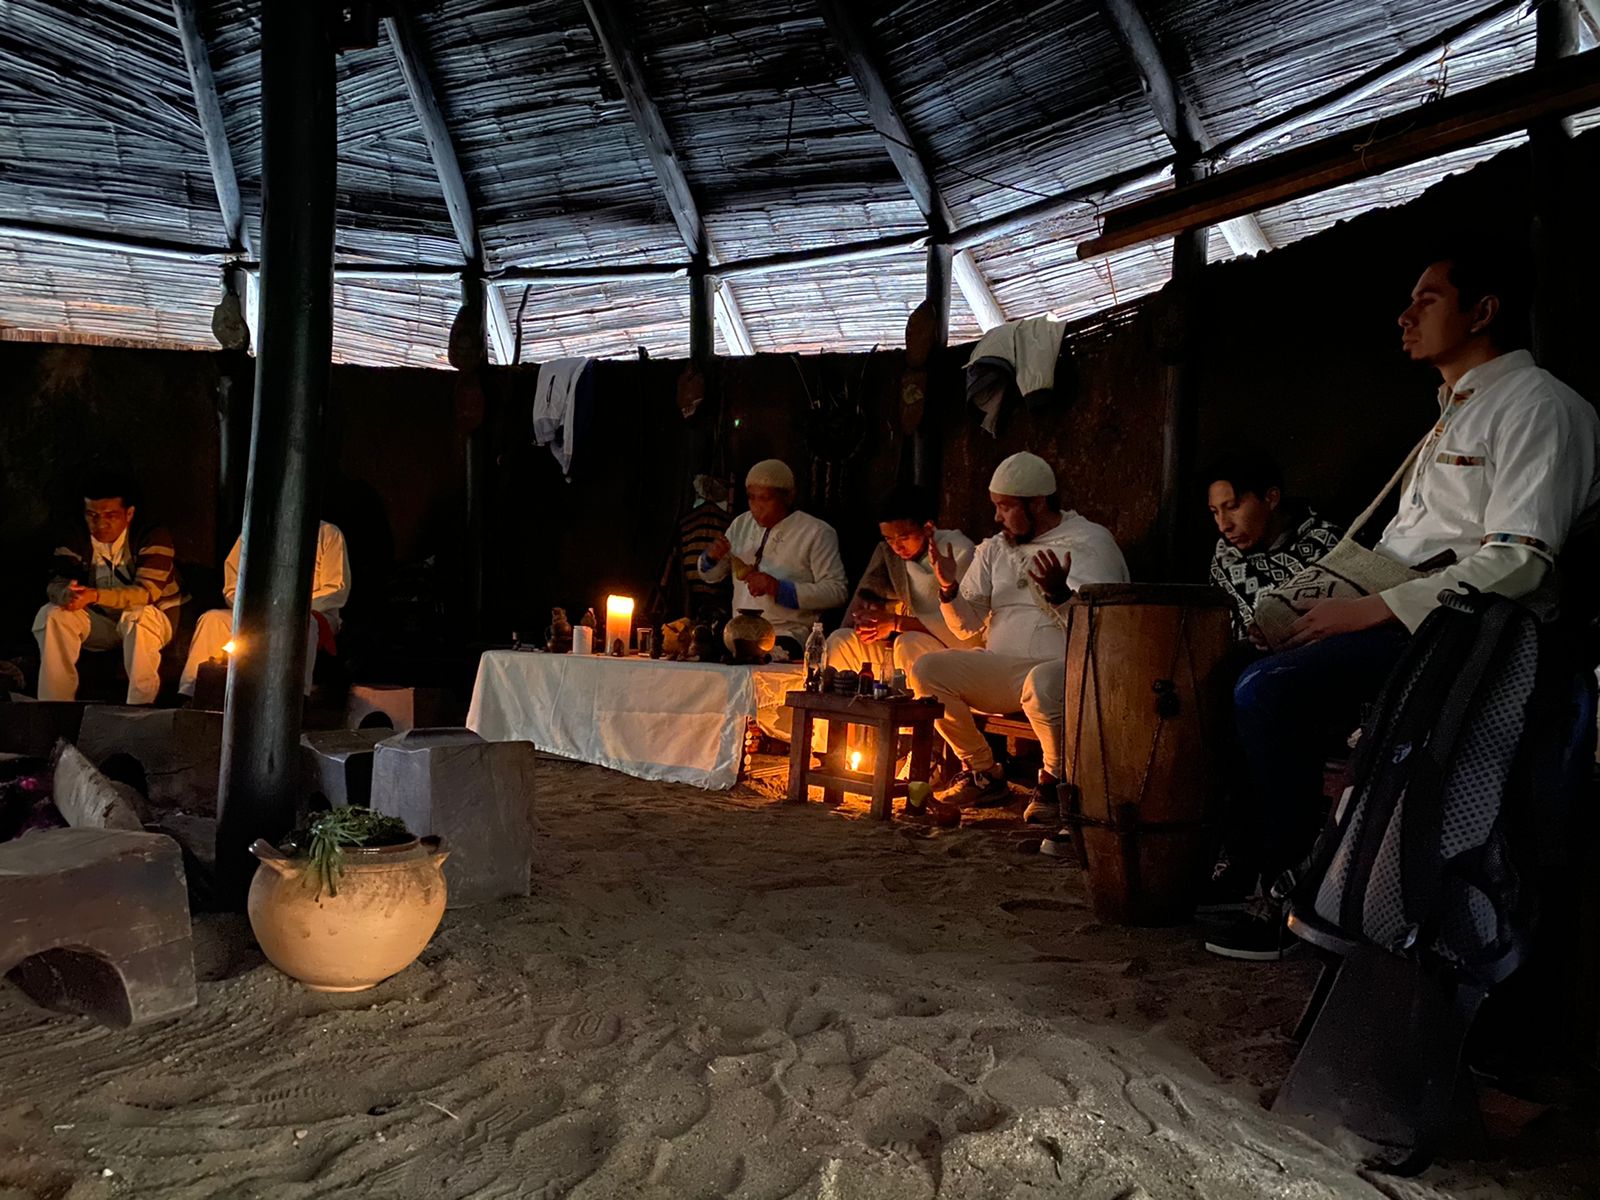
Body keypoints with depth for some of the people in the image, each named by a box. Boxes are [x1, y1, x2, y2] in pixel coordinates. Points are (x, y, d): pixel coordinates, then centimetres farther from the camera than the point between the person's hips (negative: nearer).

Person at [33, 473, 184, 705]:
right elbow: (55, 585, -12)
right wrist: (67, 593, -40)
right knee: (51, 614, -19)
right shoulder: (77, 543, -1)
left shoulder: (153, 538, -17)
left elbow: (147, 592, -27)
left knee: (138, 615, -38)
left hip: (153, 619, -5)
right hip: (101, 623, 5)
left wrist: (95, 596, -42)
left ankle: (139, 709, -36)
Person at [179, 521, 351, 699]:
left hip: (313, 613, -4)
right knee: (212, 619, -22)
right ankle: (191, 695, -26)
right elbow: (232, 589, 13)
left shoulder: (328, 534, 4)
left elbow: (338, 592, -4)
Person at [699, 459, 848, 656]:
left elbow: (837, 590, -9)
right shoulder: (741, 524, 16)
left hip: (787, 635, -6)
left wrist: (779, 588, -16)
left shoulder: (817, 533, -1)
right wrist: (712, 557, 0)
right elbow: (711, 576, 24)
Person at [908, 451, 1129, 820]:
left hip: (1065, 667, -6)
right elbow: (968, 625, 15)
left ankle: (1054, 781, -10)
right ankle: (984, 774, 0)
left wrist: (1058, 594, -29)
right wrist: (949, 588, -3)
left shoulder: (1091, 542, 0)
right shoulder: (995, 548, 17)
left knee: (1042, 684, -40)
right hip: (999, 671, 6)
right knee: (925, 669, -15)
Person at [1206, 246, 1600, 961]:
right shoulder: (1455, 413, 25)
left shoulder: (1539, 406, -7)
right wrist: (1336, 601, 8)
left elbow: (1518, 563, -19)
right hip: (1399, 615, 10)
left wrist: (1372, 610, -20)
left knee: (1268, 690, -26)